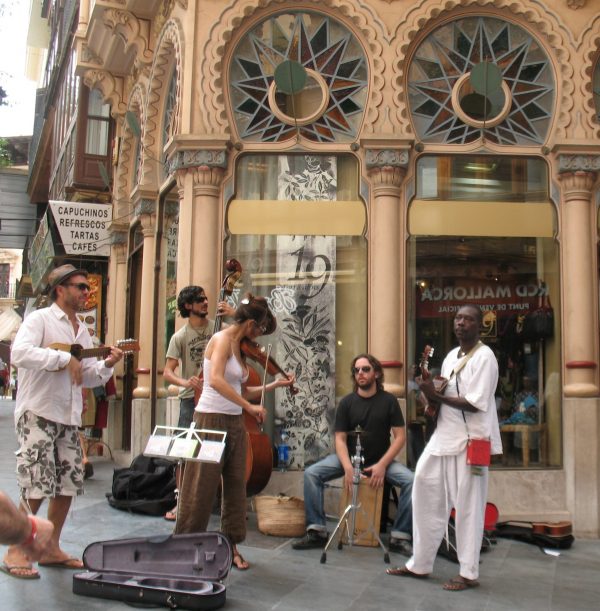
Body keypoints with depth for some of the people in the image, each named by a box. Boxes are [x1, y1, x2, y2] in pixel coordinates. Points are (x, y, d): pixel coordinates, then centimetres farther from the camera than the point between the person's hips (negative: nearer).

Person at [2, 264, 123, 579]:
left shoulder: (82, 331, 16)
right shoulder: (40, 319, -6)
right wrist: (64, 358, -23)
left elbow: (88, 378, 16)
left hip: (69, 417, 8)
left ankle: (51, 549, 20)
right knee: (36, 486, -8)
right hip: (37, 414, -8)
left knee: (68, 484, 8)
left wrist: (107, 364, -3)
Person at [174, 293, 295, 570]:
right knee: (201, 487, 1)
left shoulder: (240, 347, 12)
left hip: (234, 423, 8)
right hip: (211, 419, -8)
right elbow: (216, 380, -28)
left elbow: (242, 391, 13)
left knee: (235, 485, 10)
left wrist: (275, 384, 11)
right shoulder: (222, 338, -13)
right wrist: (249, 406, -28)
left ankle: (231, 546, 21)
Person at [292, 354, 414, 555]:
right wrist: (347, 467, -23)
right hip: (349, 457, 1)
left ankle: (400, 537, -14)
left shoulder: (388, 400, -4)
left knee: (410, 480, -27)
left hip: (380, 460, -1)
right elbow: (340, 438, -5)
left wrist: (382, 464, -19)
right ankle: (317, 531, -12)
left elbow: (400, 436, -7)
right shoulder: (347, 402, -2)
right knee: (311, 473, -20)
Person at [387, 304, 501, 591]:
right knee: (426, 496, 9)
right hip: (443, 437, 8)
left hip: (470, 441, -8)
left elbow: (475, 404, -19)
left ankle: (469, 573, 11)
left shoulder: (484, 357, -11)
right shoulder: (451, 356, 15)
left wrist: (436, 395, -15)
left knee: (468, 507, -1)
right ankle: (419, 564, 21)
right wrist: (429, 390, -6)